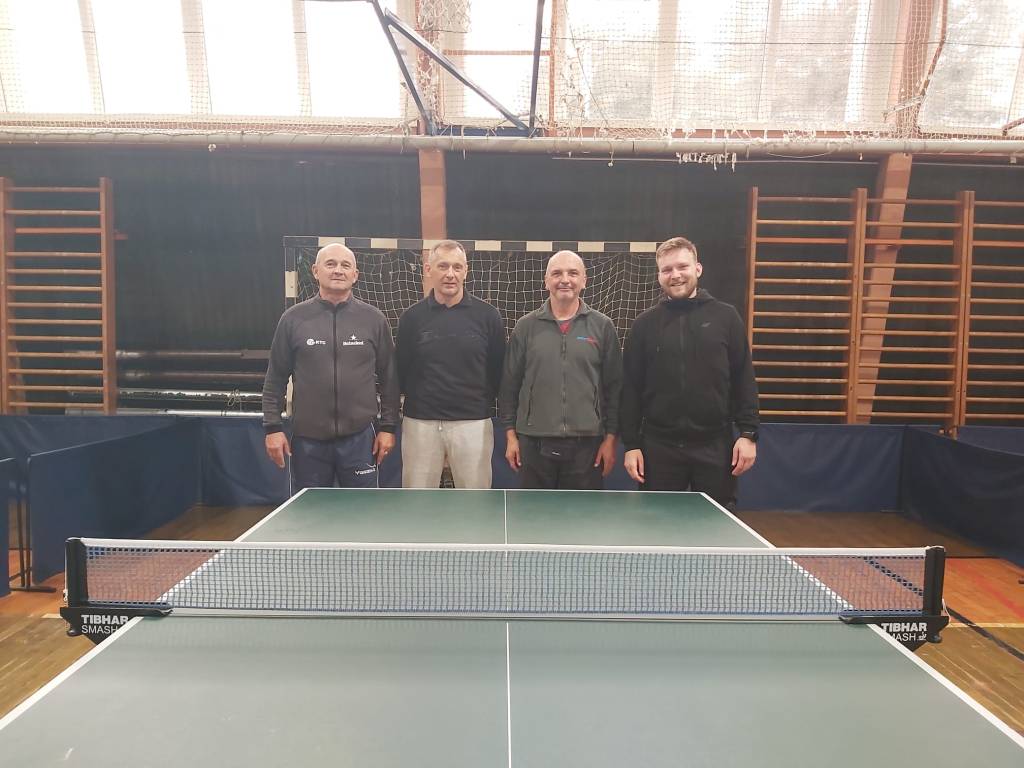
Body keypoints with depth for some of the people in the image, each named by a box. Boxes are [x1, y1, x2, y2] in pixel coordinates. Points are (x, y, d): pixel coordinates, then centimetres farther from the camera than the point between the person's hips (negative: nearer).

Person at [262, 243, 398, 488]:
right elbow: (276, 378, 6)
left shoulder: (374, 319, 2)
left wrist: (388, 426, 2)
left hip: (359, 438, 0)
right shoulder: (293, 318, 2)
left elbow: (388, 377, 5)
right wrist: (273, 427, 1)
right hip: (308, 440, 1)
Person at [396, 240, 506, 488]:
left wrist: (485, 405, 3)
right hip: (420, 423, 1)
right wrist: (415, 402, 5)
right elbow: (402, 370, 8)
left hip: (474, 423, -1)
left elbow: (498, 370, 4)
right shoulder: (412, 316, 2)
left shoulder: (487, 315, 0)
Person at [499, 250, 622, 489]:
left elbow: (614, 387, 4)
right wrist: (510, 434, 3)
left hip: (587, 443, 0)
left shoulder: (602, 326, 3)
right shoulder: (526, 326, 5)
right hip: (533, 442, 1)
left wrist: (611, 438, 0)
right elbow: (509, 384, 6)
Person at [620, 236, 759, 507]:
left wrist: (748, 433, -4)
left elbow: (744, 379, 3)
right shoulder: (644, 325, 4)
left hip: (715, 444, 0)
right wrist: (631, 443, -1)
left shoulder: (726, 317, 3)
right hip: (659, 445, 1)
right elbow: (631, 388, 3)